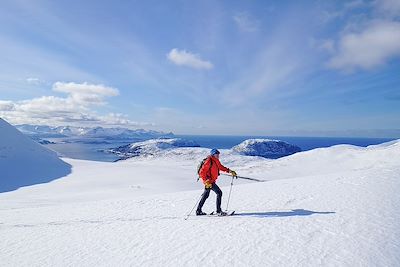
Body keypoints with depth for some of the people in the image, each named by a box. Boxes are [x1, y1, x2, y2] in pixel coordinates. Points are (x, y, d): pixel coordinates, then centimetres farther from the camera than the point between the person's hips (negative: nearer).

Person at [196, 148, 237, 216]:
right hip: (209, 181, -10)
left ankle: (198, 211, 28)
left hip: (211, 181, 10)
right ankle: (218, 211, -6)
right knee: (219, 193, -11)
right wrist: (206, 181, -27)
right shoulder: (209, 161, -18)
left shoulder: (216, 161, 9)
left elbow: (221, 167, 20)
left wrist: (230, 171, 9)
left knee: (205, 195, 17)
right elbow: (202, 172, -20)